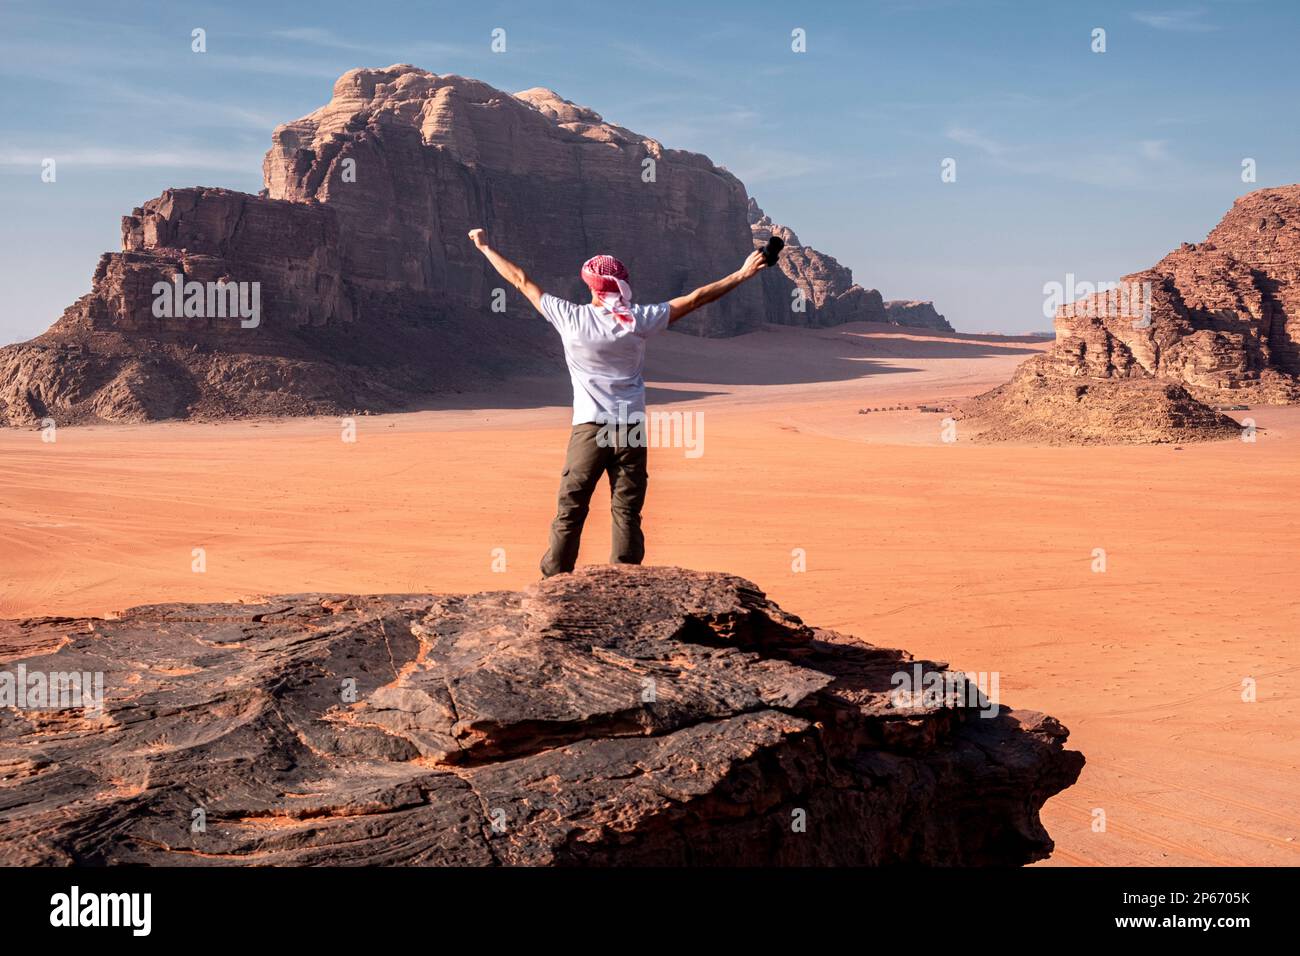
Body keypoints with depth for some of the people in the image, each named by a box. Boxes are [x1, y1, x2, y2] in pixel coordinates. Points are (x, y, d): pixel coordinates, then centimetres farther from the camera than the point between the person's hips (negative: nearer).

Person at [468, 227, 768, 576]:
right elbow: (694, 299, 4)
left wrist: (484, 247, 21)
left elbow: (521, 281, 9)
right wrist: (743, 274, 12)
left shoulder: (570, 317, -2)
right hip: (631, 432, 1)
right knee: (627, 515, 3)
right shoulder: (639, 320, -1)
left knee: (569, 512, 4)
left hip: (588, 430, -1)